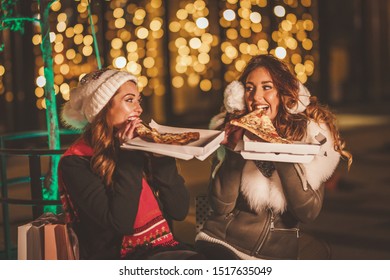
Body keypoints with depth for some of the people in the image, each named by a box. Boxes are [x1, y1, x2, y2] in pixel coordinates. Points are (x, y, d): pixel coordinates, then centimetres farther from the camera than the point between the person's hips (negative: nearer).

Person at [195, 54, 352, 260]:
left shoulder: (311, 135, 1)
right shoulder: (233, 133, 3)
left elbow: (309, 212, -8)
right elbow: (220, 206, -4)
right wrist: (234, 150, -13)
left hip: (278, 253, 2)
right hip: (222, 243, -1)